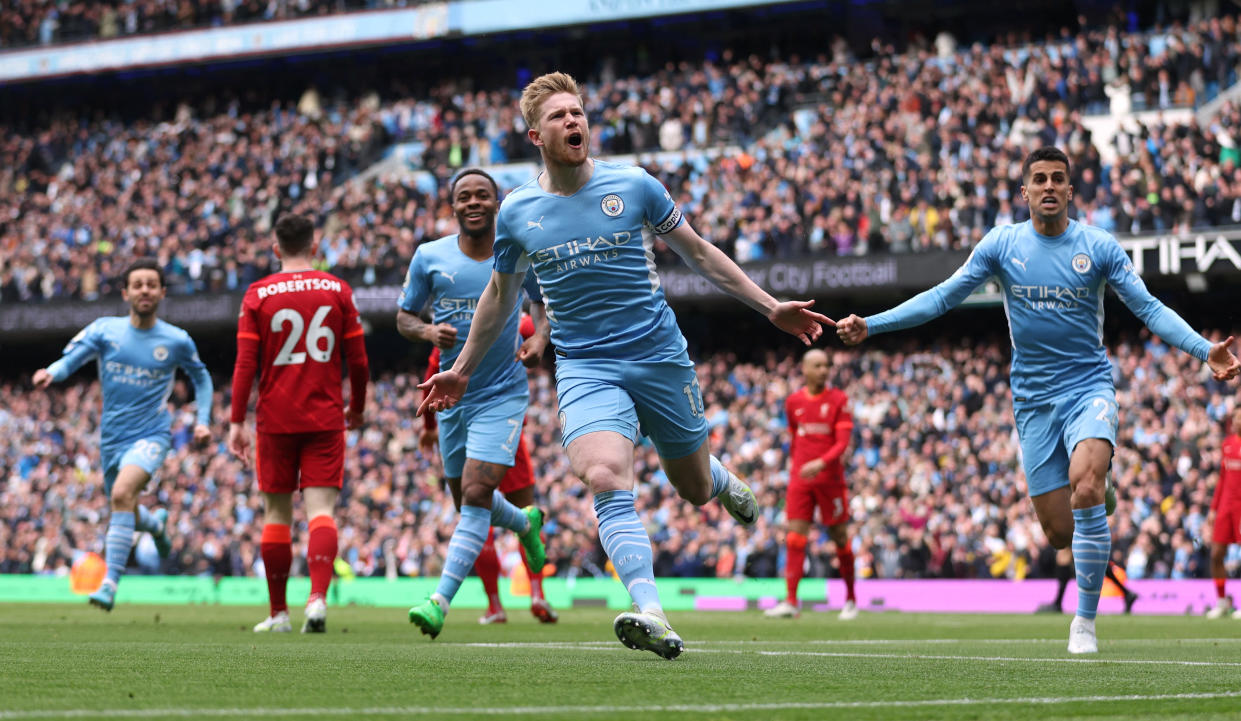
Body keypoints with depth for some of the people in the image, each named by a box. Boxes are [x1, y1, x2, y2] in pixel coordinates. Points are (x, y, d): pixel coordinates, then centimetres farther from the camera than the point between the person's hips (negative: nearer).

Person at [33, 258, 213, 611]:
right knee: (126, 515, 16)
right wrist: (51, 373, -35)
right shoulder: (104, 330, -2)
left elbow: (201, 378, 15)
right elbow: (70, 359, -12)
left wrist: (202, 420, 3)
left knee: (122, 493, -30)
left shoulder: (176, 340, -2)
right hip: (112, 437, 4)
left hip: (151, 434, -4)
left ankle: (111, 582, -29)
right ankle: (155, 522, 55)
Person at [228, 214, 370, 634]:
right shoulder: (337, 291, 3)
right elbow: (358, 360, 4)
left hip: (275, 420, 0)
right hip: (325, 418, 0)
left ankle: (278, 612, 13)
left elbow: (245, 363, -4)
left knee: (277, 512, 9)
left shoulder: (257, 295, 0)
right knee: (321, 509, -4)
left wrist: (237, 422, -1)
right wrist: (357, 408, 20)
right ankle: (318, 597, -25)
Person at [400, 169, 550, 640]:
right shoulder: (430, 257, -3)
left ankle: (440, 601, -20)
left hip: (503, 393, -3)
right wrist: (428, 331, -17)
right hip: (453, 393, 4)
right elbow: (403, 317, 6)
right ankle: (525, 524, 48)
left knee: (476, 494, -17)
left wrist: (540, 338, -8)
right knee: (469, 499, 14)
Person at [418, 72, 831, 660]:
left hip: (661, 358, 0)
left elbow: (699, 253, 8)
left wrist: (771, 308, 6)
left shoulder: (634, 186, -2)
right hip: (584, 367, 0)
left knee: (694, 489, 11)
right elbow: (501, 294, 18)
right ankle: (651, 614, -36)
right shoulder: (516, 212, 1)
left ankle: (724, 482, 50)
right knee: (606, 480, -26)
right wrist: (461, 370, 23)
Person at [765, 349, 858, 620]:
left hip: (829, 478, -2)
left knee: (839, 537, 5)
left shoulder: (838, 400, -2)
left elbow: (842, 442, -9)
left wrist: (820, 463, -24)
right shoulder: (793, 402, 9)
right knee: (795, 538, -7)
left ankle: (851, 599, 20)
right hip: (800, 477, 2)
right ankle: (791, 602, -11)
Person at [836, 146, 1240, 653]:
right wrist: (870, 326, -7)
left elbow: (1149, 307, -4)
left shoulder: (1098, 246, -2)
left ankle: (1085, 621, -18)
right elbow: (942, 297, 2)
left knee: (1086, 487, -29)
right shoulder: (1002, 244, 1)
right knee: (1059, 532, -2)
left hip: (1089, 387, -2)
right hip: (1034, 398, 2)